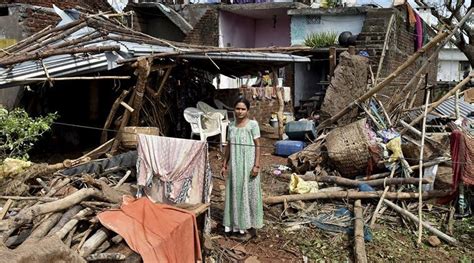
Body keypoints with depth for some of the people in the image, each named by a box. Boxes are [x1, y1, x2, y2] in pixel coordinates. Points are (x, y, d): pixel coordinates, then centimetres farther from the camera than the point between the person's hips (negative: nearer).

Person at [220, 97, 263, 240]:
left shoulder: (253, 124, -8)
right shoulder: (231, 125, 7)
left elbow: (257, 146, -9)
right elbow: (229, 146, 11)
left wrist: (256, 165, -14)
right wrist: (224, 164, 10)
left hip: (248, 163, -5)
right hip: (234, 164, 5)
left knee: (248, 193, 0)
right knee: (235, 193, 10)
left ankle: (250, 228, 9)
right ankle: (237, 224, 22)